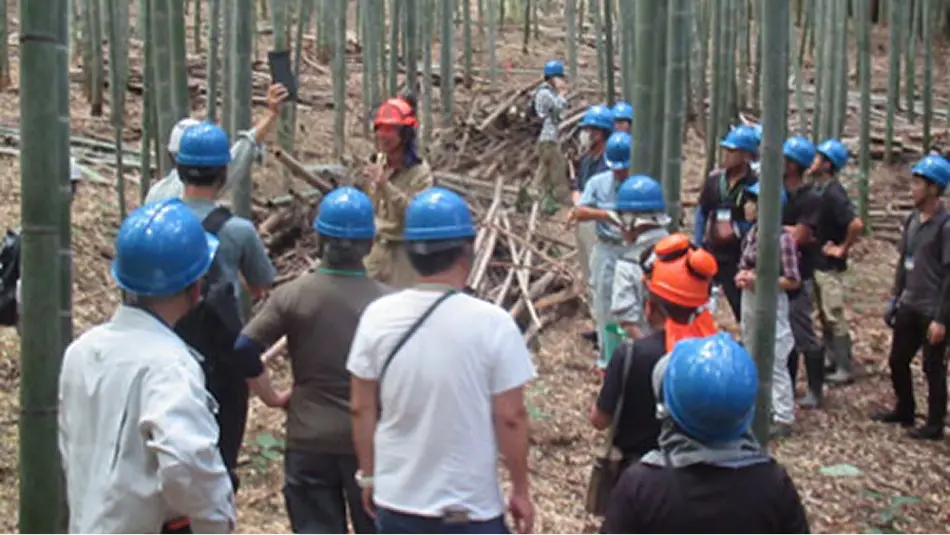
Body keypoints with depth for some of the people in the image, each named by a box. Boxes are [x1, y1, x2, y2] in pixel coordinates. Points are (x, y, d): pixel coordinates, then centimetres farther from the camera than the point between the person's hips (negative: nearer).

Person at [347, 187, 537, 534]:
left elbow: (362, 409, 1)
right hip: (470, 506, -3)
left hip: (396, 500, 4)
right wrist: (521, 489, 2)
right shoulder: (492, 323, -16)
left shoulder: (378, 317, -6)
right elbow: (510, 417, -11)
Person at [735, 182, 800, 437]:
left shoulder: (782, 238, -19)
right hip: (750, 300, 8)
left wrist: (758, 280, -21)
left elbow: (793, 281, -16)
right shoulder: (753, 232, 4)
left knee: (775, 362, -3)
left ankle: (783, 418, 5)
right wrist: (743, 275, -4)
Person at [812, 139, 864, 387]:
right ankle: (834, 362, 26)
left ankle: (845, 369, 5)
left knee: (835, 318, -3)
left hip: (829, 265, -9)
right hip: (816, 262, 9)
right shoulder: (819, 190, 6)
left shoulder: (833, 194, -22)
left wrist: (843, 248, -20)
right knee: (824, 317, 16)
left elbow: (857, 224, -32)